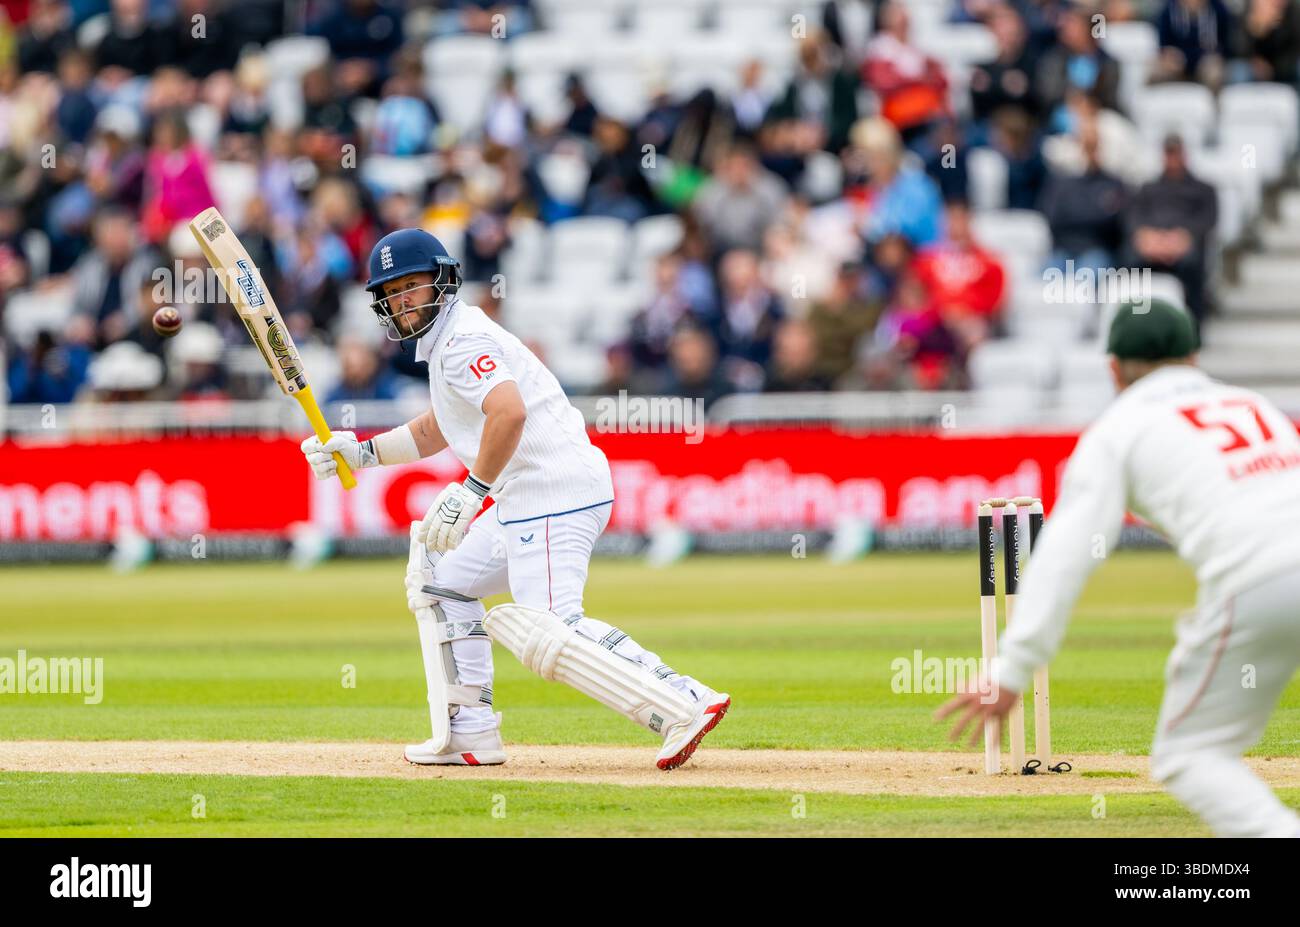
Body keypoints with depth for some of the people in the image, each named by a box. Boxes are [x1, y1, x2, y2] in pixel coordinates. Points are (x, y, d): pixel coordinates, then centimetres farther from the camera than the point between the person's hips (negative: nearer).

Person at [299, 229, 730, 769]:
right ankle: (471, 734, 17)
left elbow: (509, 411, -27)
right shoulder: (447, 341, 22)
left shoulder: (462, 339, -11)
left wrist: (471, 491, -25)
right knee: (442, 579, 22)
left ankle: (683, 704, -28)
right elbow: (433, 434, 33)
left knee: (546, 631, -22)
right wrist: (361, 452, 21)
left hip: (553, 492, -11)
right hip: (523, 501, 11)